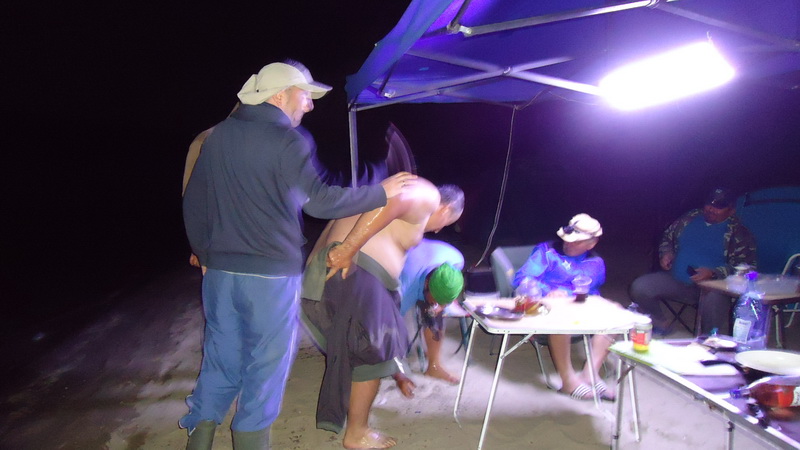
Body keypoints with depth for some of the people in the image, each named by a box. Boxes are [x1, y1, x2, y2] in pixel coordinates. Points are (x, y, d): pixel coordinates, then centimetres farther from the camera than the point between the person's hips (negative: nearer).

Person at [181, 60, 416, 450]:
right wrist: (381, 192, -7)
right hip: (271, 274, -6)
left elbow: (193, 200, 15)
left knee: (220, 360, 16)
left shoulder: (219, 135, 10)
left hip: (220, 271, 6)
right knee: (266, 364, 8)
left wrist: (205, 253, 24)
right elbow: (319, 200, -17)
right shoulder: (288, 140, -11)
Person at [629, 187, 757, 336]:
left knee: (713, 303, -39)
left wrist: (713, 273, -21)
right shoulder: (690, 218, 13)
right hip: (675, 280, 5)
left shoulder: (738, 233, -1)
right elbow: (667, 237, 26)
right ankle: (660, 325, 9)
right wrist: (666, 253, 3)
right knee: (639, 287, -17)